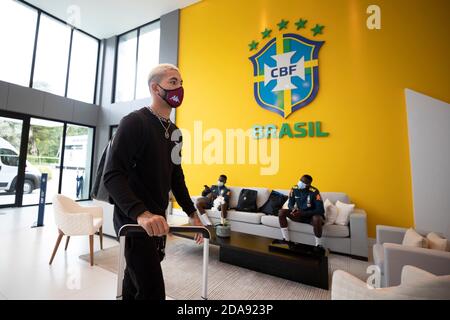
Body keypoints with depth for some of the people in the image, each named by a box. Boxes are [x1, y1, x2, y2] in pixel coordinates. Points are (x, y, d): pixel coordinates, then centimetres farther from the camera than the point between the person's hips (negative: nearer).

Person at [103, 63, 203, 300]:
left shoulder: (174, 131, 10)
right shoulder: (134, 122, -13)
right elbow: (112, 175, -21)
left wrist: (191, 213, 12)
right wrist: (140, 213, -35)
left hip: (157, 220, 7)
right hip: (134, 220, -7)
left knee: (135, 284, 21)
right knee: (152, 291, -3)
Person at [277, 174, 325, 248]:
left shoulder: (314, 192, -22)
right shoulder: (294, 189, -9)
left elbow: (320, 210, -24)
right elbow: (290, 204, 1)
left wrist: (302, 213, -33)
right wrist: (293, 209, -24)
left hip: (312, 216, -4)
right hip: (300, 215, 5)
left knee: (317, 218, -39)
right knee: (281, 212, -15)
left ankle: (319, 246, -17)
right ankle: (286, 240, -9)